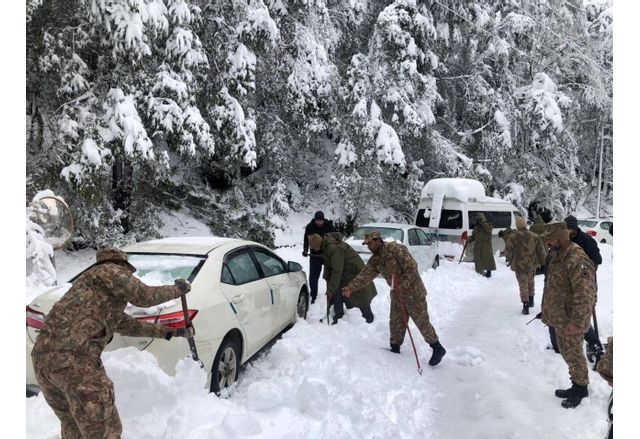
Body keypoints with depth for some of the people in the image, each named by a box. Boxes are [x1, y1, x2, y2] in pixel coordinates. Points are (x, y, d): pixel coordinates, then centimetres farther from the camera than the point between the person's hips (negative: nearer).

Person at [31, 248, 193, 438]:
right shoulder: (109, 270, 7)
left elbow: (127, 324, 36)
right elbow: (144, 296, 6)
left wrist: (168, 332, 40)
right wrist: (177, 289, 22)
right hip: (73, 357, -10)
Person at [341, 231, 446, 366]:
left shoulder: (396, 249, -22)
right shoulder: (374, 260, 3)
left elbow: (411, 267, -25)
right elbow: (364, 275, -1)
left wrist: (403, 286, -27)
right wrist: (350, 288, -12)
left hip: (413, 292, -7)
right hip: (397, 294, 7)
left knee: (422, 322, 0)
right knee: (396, 322, 11)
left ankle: (437, 348, 13)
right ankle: (395, 349, 28)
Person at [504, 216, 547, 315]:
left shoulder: (513, 237, -16)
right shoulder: (534, 236, -6)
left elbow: (508, 251, -10)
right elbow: (541, 250, 1)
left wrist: (510, 260, 9)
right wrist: (542, 261, 16)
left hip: (519, 264, -3)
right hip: (532, 264, 3)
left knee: (523, 284, 5)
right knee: (531, 281, 23)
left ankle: (525, 305, 2)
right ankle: (531, 300, 35)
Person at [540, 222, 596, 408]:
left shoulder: (577, 260, -26)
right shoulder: (556, 257, 7)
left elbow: (584, 295, -28)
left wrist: (576, 322, -26)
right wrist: (548, 310, 21)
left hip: (570, 320, -10)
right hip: (559, 317, 10)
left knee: (574, 354, 6)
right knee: (566, 352, 20)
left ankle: (580, 388, 25)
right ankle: (577, 386, 35)